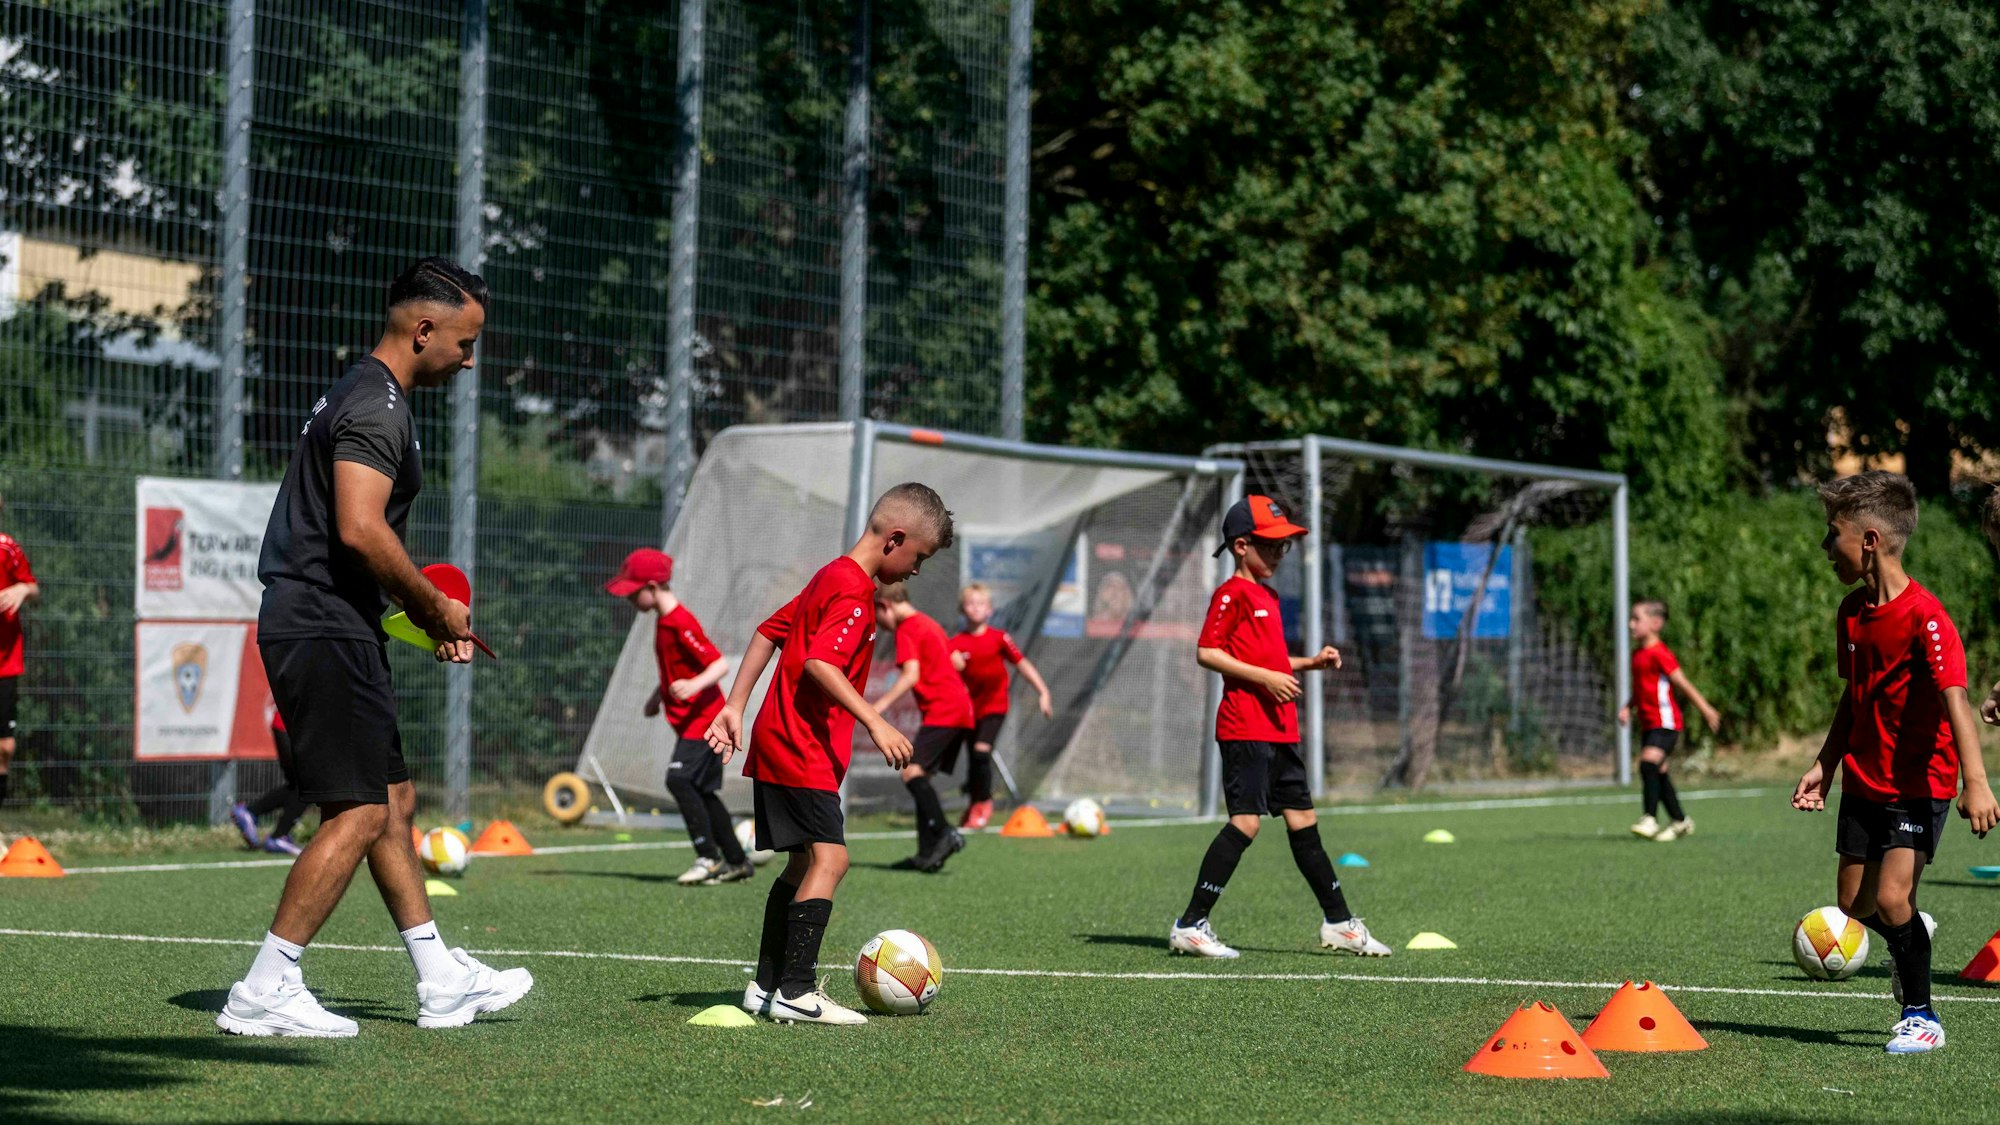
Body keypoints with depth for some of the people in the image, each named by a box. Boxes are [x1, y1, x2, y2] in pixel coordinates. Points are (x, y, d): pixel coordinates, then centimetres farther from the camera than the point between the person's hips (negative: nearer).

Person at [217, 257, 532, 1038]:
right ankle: (263, 993, -9)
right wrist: (434, 606, -13)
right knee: (360, 814, -10)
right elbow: (360, 530, -25)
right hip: (325, 630, -11)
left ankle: (442, 984, 21)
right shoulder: (378, 406, -14)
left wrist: (423, 607, 15)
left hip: (329, 628, 11)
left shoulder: (361, 397, 20)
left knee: (394, 801, 14)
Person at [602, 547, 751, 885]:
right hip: (691, 720, 10)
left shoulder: (681, 623, -20)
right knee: (704, 791, 12)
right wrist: (659, 694, 25)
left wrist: (694, 686, -38)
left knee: (679, 778, -20)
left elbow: (720, 664, -24)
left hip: (702, 716, -10)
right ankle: (737, 861, 19)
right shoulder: (665, 621, 11)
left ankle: (709, 858, -16)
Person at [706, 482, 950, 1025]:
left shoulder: (831, 578, 18)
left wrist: (735, 706, 19)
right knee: (829, 857, -17)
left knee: (805, 861, 15)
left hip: (781, 746, 11)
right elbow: (820, 664, -27)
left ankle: (767, 985, 21)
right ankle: (795, 992, -22)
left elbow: (769, 632, 21)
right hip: (800, 750, -11)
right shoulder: (853, 591, -15)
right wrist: (875, 724, -30)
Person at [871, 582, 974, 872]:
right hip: (962, 709, 10)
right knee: (921, 776, 10)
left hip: (941, 711, -10)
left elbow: (911, 675, -20)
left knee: (911, 771, -18)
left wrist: (882, 704, -27)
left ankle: (944, 833, -28)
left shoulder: (906, 631, -7)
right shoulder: (929, 624, 22)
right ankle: (928, 853, 6)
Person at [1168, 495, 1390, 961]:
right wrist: (1267, 677, -21)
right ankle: (1190, 925, -11)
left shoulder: (1268, 595, 20)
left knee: (1303, 821, 12)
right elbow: (1206, 652, -17)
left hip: (1280, 729, 9)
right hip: (1244, 727, -9)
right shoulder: (1232, 594, -8)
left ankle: (1338, 923, 18)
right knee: (1246, 821, -14)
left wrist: (1311, 662, 14)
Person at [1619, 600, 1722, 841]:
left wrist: (1705, 709, -10)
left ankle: (1651, 819, -22)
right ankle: (1679, 820, 22)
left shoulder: (1659, 654, -14)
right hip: (1649, 723, 10)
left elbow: (1682, 683, -13)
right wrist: (1628, 708, 9)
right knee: (1658, 771, 11)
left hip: (1665, 721, -10)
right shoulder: (1637, 654, 13)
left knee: (1649, 763, -23)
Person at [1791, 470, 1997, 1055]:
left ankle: (1921, 1017, 0)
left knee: (1891, 897, -16)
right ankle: (1910, 939, 42)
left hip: (1921, 782, -7)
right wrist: (1825, 763, 15)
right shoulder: (1851, 612, 4)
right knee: (1854, 904, 10)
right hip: (1864, 780, 7)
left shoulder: (1924, 616, -21)